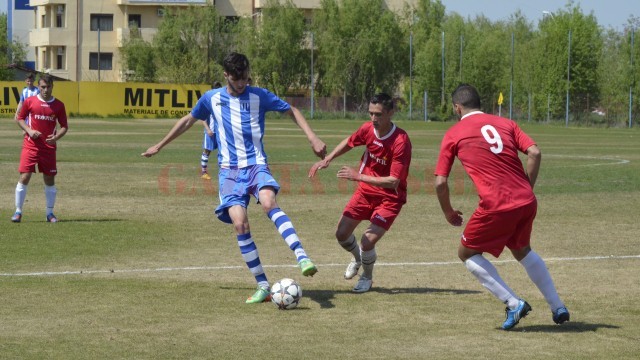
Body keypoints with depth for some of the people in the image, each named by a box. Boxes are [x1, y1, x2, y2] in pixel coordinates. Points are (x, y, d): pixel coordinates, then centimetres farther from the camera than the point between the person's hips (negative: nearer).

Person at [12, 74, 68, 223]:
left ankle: (50, 212, 19)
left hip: (49, 147, 2)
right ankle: (18, 211, 0)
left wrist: (56, 137, -12)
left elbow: (64, 126, 8)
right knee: (24, 177, -8)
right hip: (30, 145, -2)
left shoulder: (58, 105, 4)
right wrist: (29, 130, -9)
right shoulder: (30, 101, 1)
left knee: (50, 180, 7)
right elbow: (20, 118, 8)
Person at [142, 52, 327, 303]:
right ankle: (262, 285, -15)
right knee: (239, 223, -19)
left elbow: (292, 111, 14)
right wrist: (160, 146, 31)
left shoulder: (259, 96, 5)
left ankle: (302, 257, -42)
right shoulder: (212, 98, 10)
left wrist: (312, 137, 1)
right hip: (229, 170, 1)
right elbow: (188, 121, 24)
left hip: (256, 164, -1)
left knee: (268, 203, -33)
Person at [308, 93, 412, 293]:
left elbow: (394, 181, -30)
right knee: (342, 234, 3)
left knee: (367, 241, -16)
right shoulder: (368, 129, -10)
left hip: (389, 198, -5)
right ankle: (357, 258, 39)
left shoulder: (401, 141, -28)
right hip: (365, 191, 6)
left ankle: (367, 277, 17)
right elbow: (349, 142, 14)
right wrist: (327, 160, 3)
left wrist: (359, 176, -32)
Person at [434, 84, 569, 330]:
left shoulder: (454, 134, 6)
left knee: (467, 253, 16)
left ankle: (513, 303, 5)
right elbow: (534, 153, 3)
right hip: (527, 203, 5)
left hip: (496, 207, -5)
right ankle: (558, 307, 29)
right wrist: (527, 189, 12)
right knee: (522, 251, 30)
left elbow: (440, 182, 2)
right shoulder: (505, 123, 16)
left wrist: (449, 213, 17)